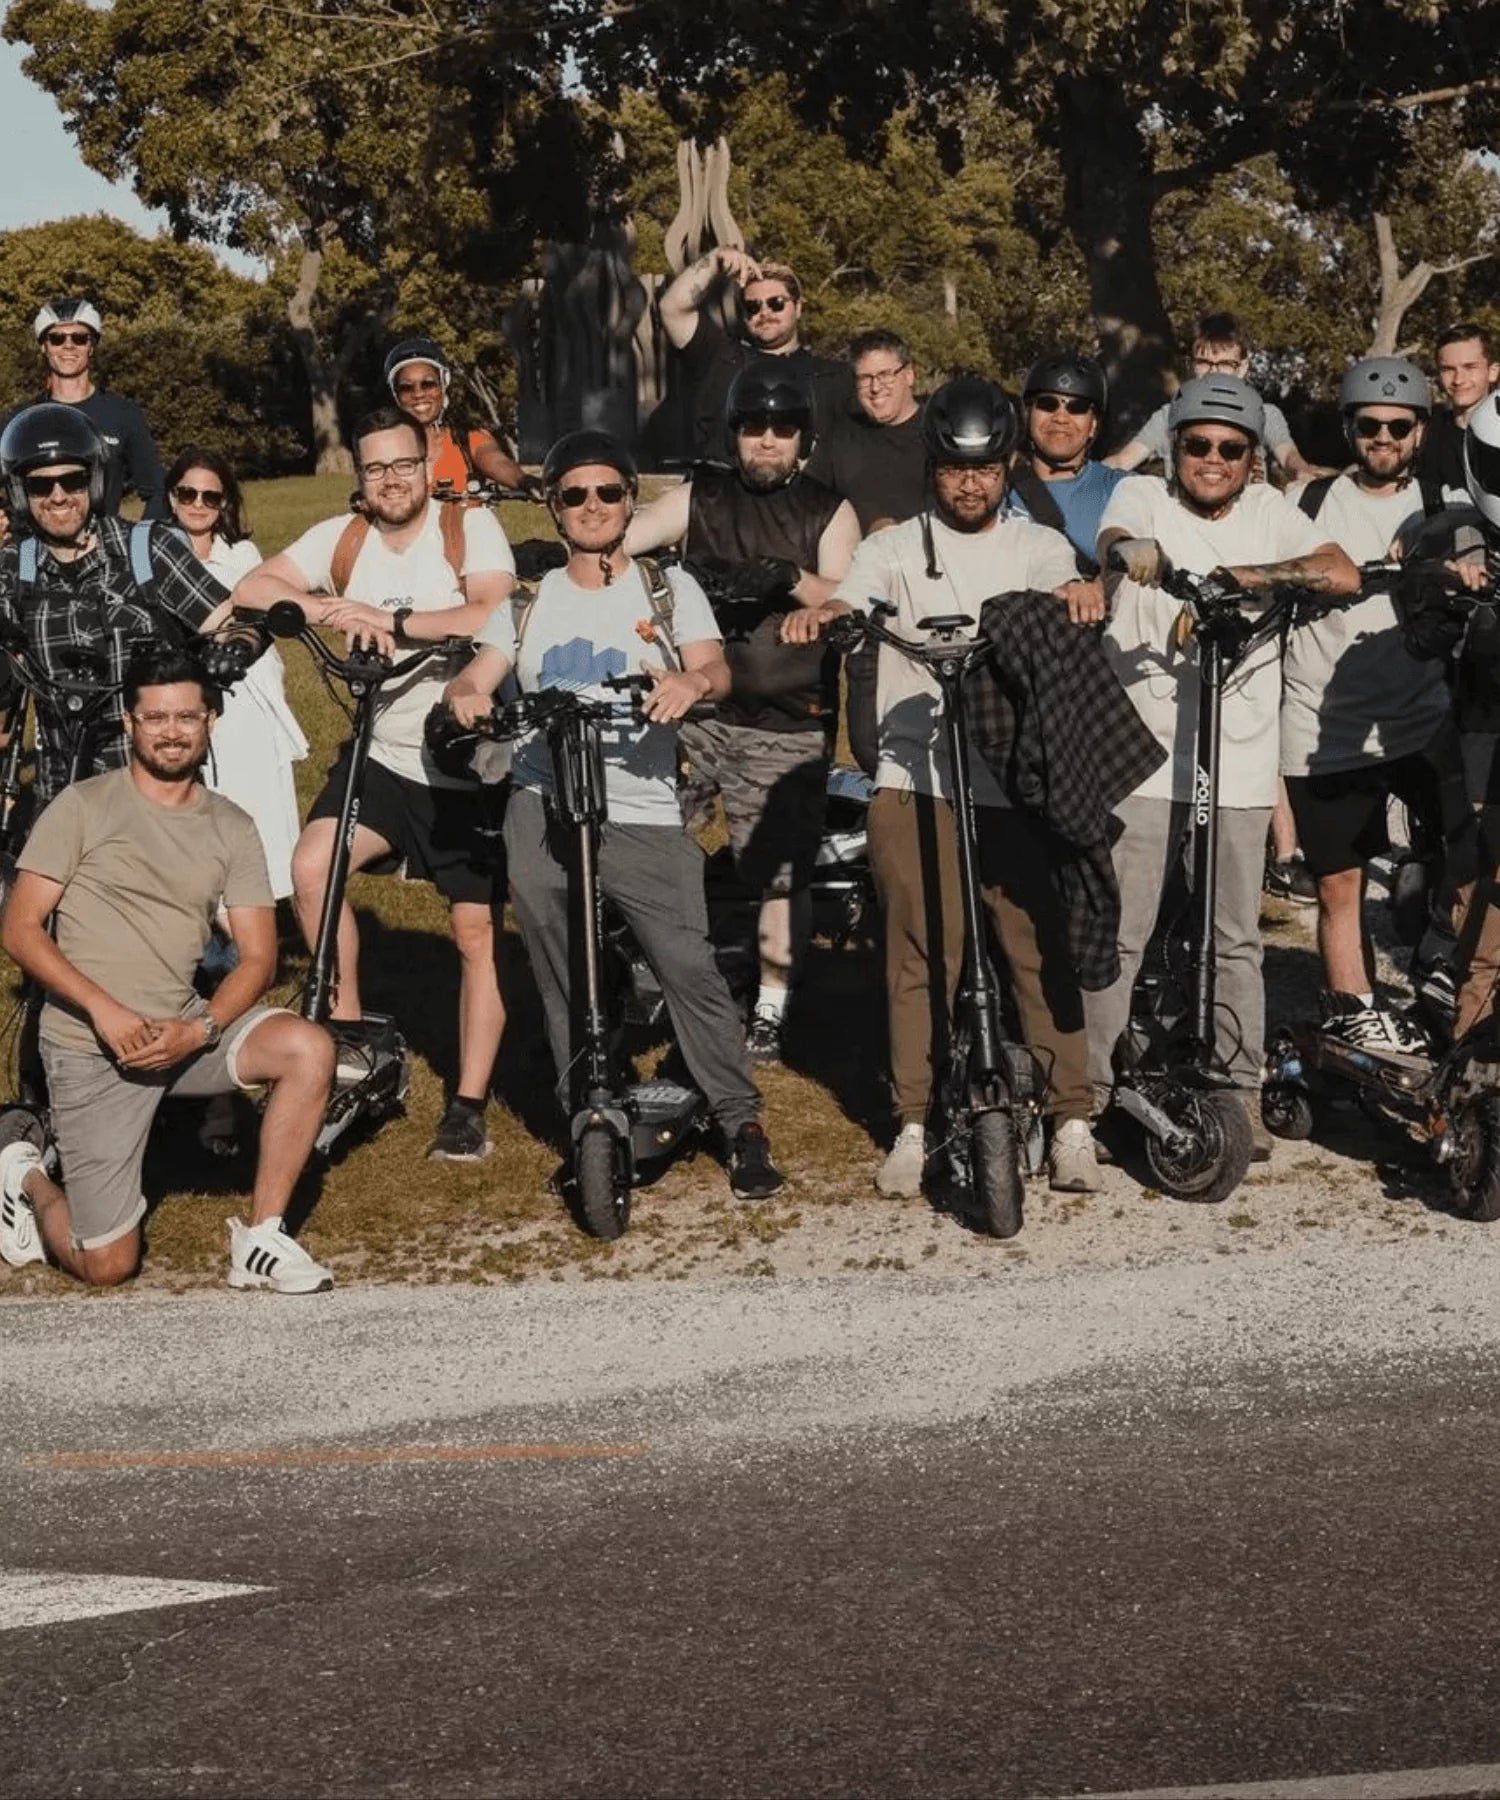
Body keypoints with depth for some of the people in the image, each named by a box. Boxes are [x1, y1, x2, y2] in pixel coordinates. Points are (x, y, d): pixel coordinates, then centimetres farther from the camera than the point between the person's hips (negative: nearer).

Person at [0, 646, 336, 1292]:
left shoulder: (230, 827, 7)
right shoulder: (84, 807, -3)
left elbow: (257, 956, 3)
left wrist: (199, 1031, -17)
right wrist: (104, 1009, -20)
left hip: (185, 1030, 4)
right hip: (91, 1044, -4)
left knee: (309, 1049, -25)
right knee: (107, 1266, -7)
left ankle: (261, 1238, -13)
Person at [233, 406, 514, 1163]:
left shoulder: (471, 527, -12)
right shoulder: (341, 538, -1)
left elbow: (493, 619, -27)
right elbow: (252, 588, -11)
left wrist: (390, 621, -32)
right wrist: (331, 610, -27)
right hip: (383, 754, 3)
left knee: (477, 932, 0)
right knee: (310, 867, -19)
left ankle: (469, 1106, 8)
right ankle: (349, 1031, -1)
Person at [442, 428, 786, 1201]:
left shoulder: (668, 589, 9)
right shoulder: (529, 600, 16)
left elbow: (714, 669, -7)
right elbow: (477, 678, 6)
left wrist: (691, 681, -31)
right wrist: (463, 696, -19)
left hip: (642, 813, -3)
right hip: (542, 813, 3)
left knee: (689, 965, -13)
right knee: (564, 985, 6)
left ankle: (742, 1122, -4)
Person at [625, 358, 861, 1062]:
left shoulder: (830, 515, 6)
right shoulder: (699, 500, 8)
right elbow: (616, 541, -2)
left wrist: (790, 579, -24)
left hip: (790, 724, -1)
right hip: (699, 711, 1)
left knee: (781, 873, 1)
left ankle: (769, 1011, 14)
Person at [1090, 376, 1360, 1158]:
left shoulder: (1269, 512, 8)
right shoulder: (1143, 497, 2)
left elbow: (1343, 574, -6)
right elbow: (1114, 543, -20)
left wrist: (1251, 576, -20)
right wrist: (1131, 552, -44)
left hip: (1239, 763, 2)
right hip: (1143, 756, -2)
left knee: (1237, 938, 8)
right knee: (1118, 933, -1)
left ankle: (1241, 1093, 17)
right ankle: (1089, 1089, 8)